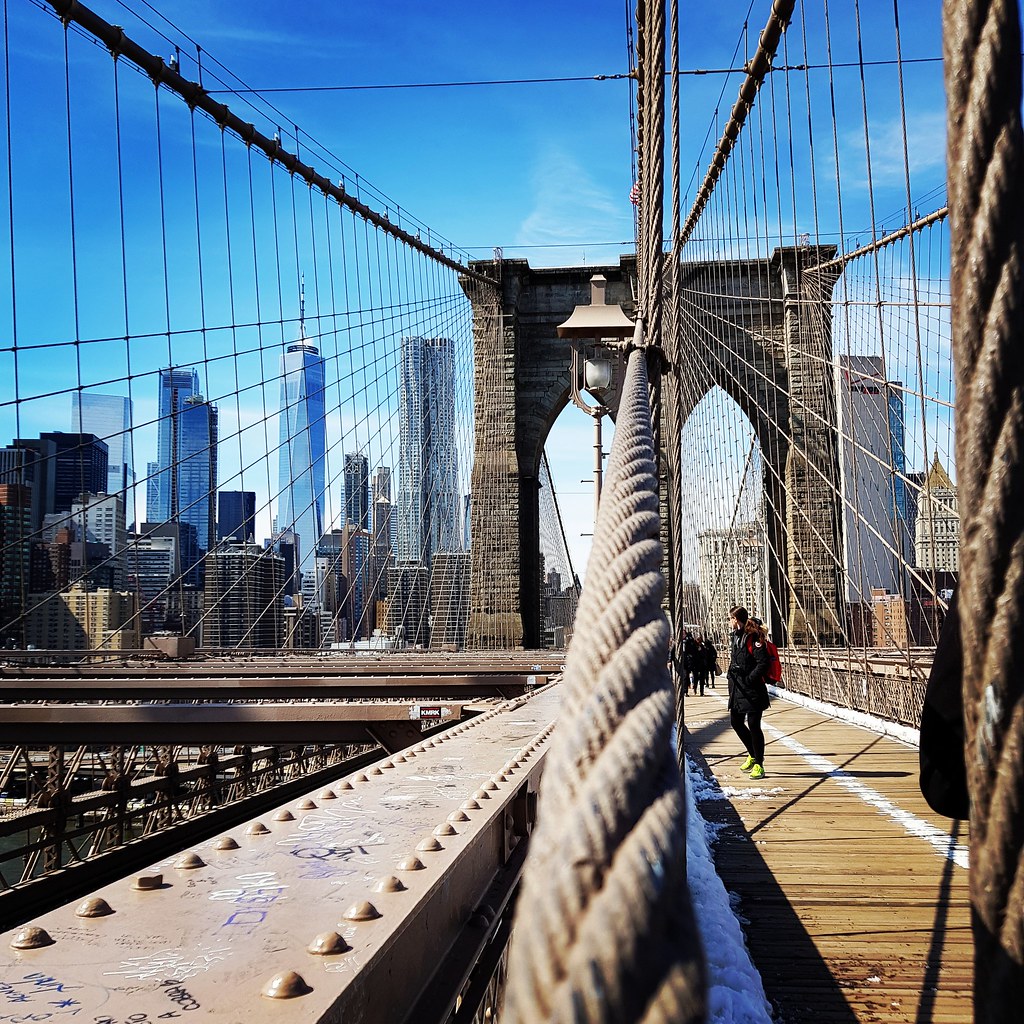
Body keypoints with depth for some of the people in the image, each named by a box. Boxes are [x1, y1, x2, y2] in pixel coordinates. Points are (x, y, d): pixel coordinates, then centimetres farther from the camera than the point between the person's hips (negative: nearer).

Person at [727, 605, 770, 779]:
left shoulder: (754, 638, -14)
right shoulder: (734, 637, 13)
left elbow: (763, 663, -19)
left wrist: (749, 679, -19)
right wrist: (732, 675, 12)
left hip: (752, 690, -9)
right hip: (737, 689, 9)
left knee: (753, 725, -6)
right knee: (736, 722, 15)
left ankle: (759, 764, 4)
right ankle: (753, 755, 33)